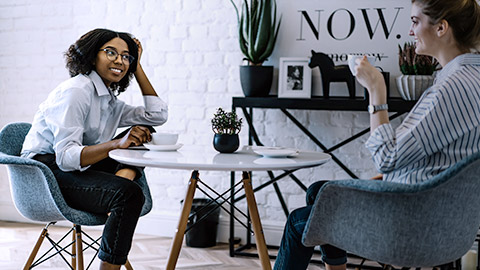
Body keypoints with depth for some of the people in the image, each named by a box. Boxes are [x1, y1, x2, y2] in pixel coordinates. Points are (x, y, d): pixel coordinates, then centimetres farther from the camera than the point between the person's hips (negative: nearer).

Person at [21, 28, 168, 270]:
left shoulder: (110, 100, 12)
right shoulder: (75, 92, -14)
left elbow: (157, 115, 12)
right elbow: (66, 156, -23)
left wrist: (137, 68, 10)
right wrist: (117, 144, -34)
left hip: (76, 169, 9)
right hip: (47, 171, -9)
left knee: (141, 135, 3)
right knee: (129, 194, -30)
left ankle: (122, 177, -20)